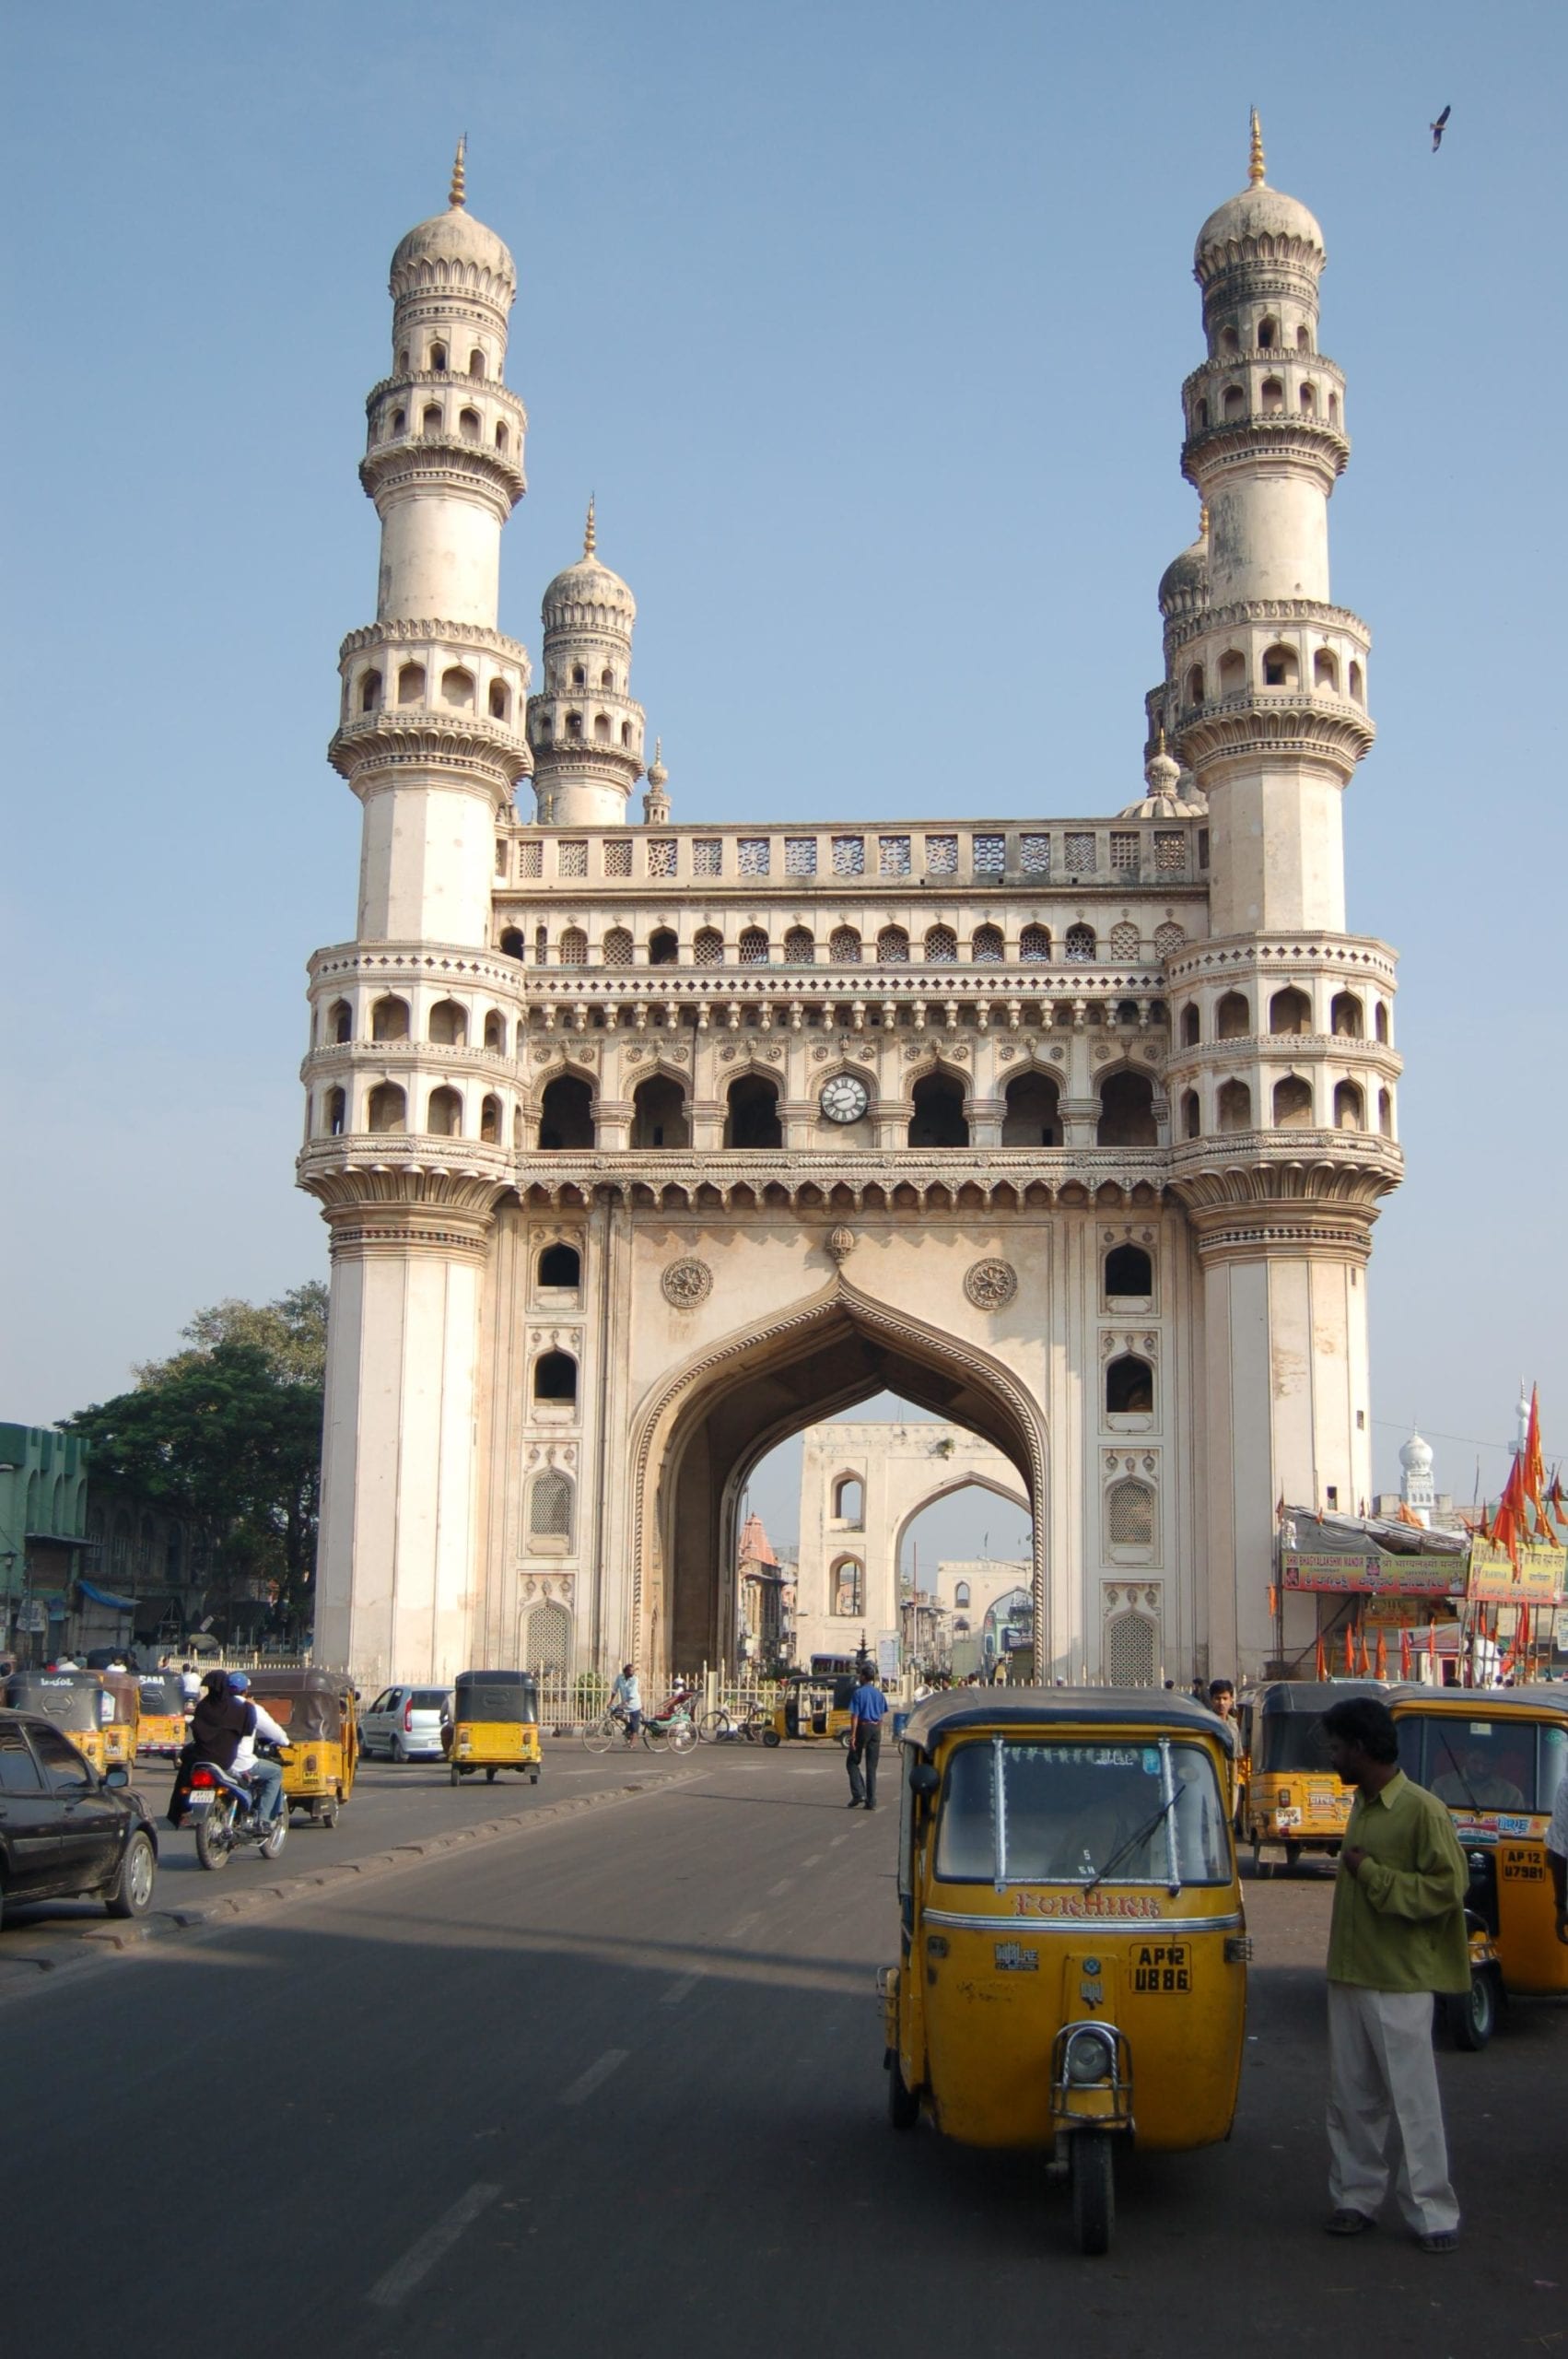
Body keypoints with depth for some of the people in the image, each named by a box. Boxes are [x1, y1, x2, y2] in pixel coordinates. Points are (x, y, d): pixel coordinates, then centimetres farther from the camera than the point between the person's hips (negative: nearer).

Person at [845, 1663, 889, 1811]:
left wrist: (852, 1735, -13)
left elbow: (855, 1716, -12)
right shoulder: (879, 1693, 8)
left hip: (862, 1727, -5)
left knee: (853, 1761, 10)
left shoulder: (859, 1693, -8)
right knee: (872, 1766, 7)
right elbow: (882, 1716, 11)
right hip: (876, 1728, 5)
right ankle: (871, 1801, 4)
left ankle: (858, 1793, -5)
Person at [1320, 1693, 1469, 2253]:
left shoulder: (1423, 1810, -15)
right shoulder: (1362, 1805, 11)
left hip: (1399, 1983, -8)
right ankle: (1356, 2197, 21)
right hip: (1349, 1976, 8)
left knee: (1412, 2100, -2)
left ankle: (1432, 2212, 6)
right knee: (1351, 2099, 11)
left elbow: (1448, 1888, -19)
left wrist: (1371, 1874, -18)